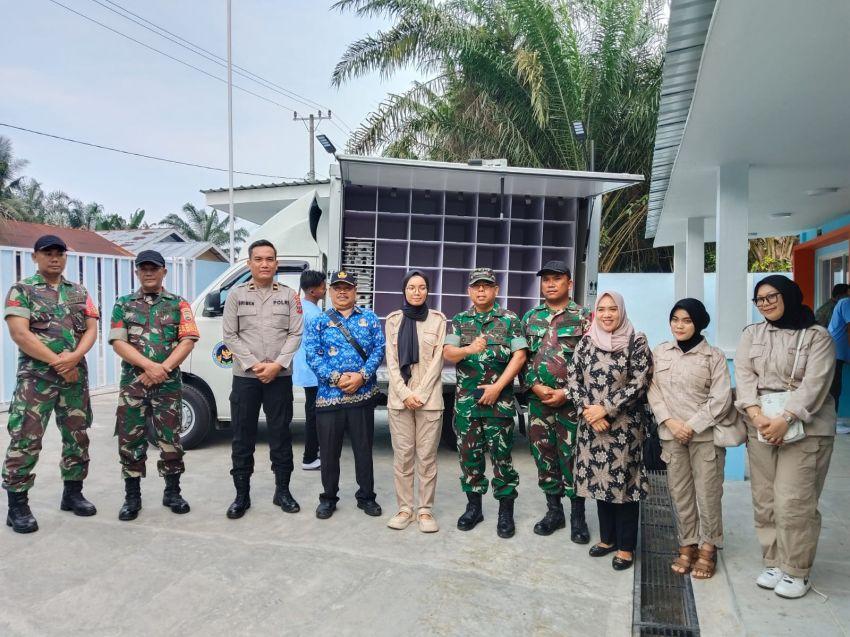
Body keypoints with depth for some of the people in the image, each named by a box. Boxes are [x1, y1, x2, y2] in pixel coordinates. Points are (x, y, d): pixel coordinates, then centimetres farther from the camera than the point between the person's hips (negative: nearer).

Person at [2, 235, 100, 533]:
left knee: (77, 437, 10)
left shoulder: (79, 292, 13)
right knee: (25, 441, -5)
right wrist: (56, 362, -14)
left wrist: (73, 358, -13)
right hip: (36, 377, -5)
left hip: (76, 376, 5)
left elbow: (91, 329, 5)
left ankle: (73, 493, 24)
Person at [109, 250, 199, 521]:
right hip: (132, 382, 1)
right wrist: (149, 366, -16)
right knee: (130, 440, 4)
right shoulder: (123, 304, 9)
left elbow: (188, 341, -3)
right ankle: (132, 496, 17)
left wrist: (163, 368, -15)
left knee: (170, 438, 4)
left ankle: (172, 492, 18)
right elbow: (118, 342, -2)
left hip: (169, 384, -1)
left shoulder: (178, 304, 7)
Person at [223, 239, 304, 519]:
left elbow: (296, 334, 0)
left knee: (281, 435, 7)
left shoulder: (289, 295, 4)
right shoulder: (236, 295, 4)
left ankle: (282, 491, 20)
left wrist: (277, 365, -12)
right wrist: (254, 365, -11)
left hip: (280, 377, 0)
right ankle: (242, 495, 17)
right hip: (245, 376, 0)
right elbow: (230, 335, 0)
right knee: (242, 437, 6)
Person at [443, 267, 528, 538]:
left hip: (499, 398, -3)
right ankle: (473, 506, 22)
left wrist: (497, 387, -14)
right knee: (469, 453, 9)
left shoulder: (510, 320, 1)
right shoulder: (459, 321, 9)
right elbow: (447, 353, -1)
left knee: (501, 454, 1)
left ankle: (506, 510, 13)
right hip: (466, 399, 3)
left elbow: (519, 356, -6)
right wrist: (469, 349, -23)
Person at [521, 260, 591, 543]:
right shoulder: (531, 317, 11)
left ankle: (577, 517, 16)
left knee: (572, 457, 0)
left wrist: (566, 392, -12)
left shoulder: (583, 317, -1)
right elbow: (523, 357, 10)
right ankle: (553, 511, 25)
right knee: (543, 456, 10)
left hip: (570, 400, -4)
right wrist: (536, 386, -5)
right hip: (538, 399, 4)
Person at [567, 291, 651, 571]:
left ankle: (626, 546, 17)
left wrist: (605, 409, -14)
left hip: (625, 425, -4)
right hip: (592, 424, 4)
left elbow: (639, 383, -11)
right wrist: (588, 410, -9)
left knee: (624, 482, 2)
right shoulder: (586, 343, 5)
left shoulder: (636, 342, -5)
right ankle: (607, 537, 29)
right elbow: (573, 379, 4)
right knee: (600, 480, 12)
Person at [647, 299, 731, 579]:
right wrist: (670, 422, -9)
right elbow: (653, 390, 4)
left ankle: (708, 549, 17)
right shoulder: (660, 352, 5)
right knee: (680, 493, 9)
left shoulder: (714, 356, -3)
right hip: (671, 435, 3)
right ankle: (687, 545, 23)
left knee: (707, 494, 2)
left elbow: (721, 399, -7)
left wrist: (692, 426, -13)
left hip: (705, 434, -2)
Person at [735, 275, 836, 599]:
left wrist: (785, 420, -20)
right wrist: (757, 415, -13)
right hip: (761, 425, 4)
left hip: (805, 427, -4)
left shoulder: (817, 336, -1)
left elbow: (814, 384, -10)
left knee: (793, 502, -5)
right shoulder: (751, 334, 11)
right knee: (764, 500, 7)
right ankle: (774, 563, 21)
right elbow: (744, 375, 2)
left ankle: (796, 571, 10)